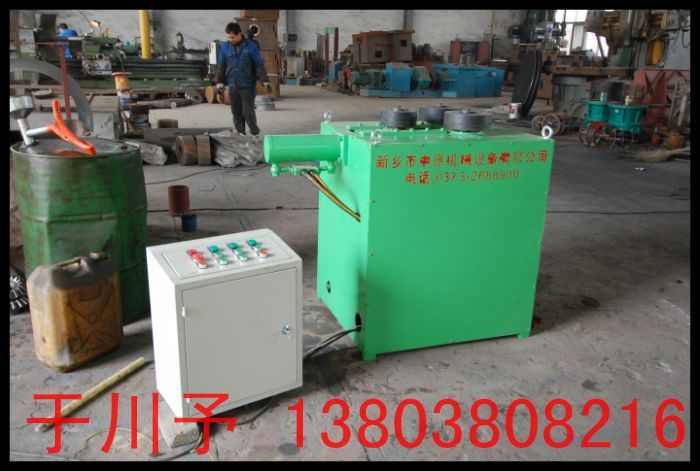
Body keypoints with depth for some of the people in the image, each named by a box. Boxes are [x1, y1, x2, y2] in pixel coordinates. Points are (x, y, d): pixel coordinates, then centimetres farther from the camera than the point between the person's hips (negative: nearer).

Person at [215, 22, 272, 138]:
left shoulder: (251, 46, -6)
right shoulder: (225, 47, 2)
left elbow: (260, 65, -6)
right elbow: (221, 66, 9)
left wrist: (265, 82, -10)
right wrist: (219, 83, 6)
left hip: (248, 86, -3)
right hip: (232, 86, 4)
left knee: (248, 112, -6)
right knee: (236, 112, 8)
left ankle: (255, 134, 12)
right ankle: (241, 134, 20)